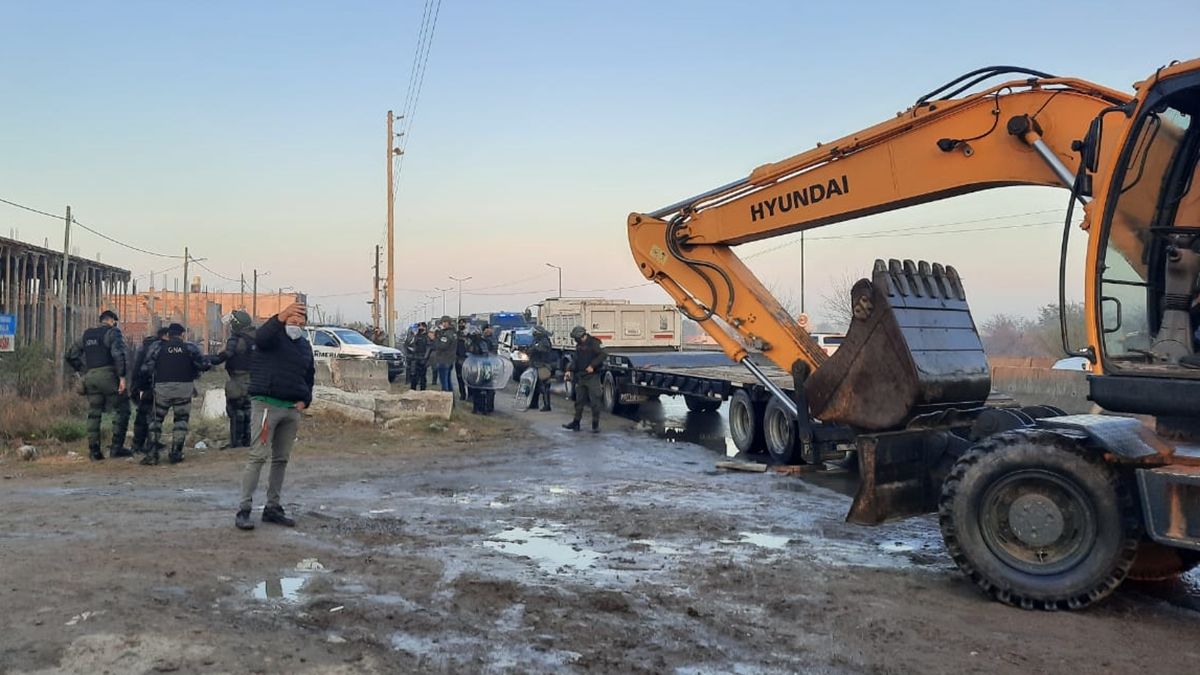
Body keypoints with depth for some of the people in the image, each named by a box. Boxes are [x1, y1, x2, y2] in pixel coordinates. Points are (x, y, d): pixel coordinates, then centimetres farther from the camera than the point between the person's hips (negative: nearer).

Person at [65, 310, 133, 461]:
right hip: (108, 375, -6)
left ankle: (94, 450, 9)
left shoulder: (86, 335, 19)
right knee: (122, 410, 1)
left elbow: (70, 356, 20)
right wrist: (122, 377, -17)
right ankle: (116, 447, -5)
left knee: (93, 414, 10)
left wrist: (82, 370, 23)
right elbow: (118, 355, -15)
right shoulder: (113, 332, 0)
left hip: (90, 377, 6)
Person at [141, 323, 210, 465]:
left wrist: (153, 376, 18)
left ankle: (151, 454, 7)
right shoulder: (190, 347, 4)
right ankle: (175, 453, 7)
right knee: (181, 420, 13)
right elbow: (204, 364, -3)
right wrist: (194, 372, 16)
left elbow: (146, 369, -2)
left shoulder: (157, 347, 4)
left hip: (162, 388, 1)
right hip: (184, 388, 0)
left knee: (156, 419, 13)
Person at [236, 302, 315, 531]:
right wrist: (281, 317, -46)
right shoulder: (273, 336, -3)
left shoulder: (305, 345, 17)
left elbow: (309, 376, 26)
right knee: (258, 456, -11)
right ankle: (244, 510, -7)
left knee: (281, 459, 10)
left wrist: (305, 400, 9)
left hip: (292, 409, 7)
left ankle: (272, 507, 18)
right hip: (266, 404, -7)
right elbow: (262, 335, -29)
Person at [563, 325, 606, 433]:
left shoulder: (594, 343, -10)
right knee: (579, 401, 12)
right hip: (581, 378, 8)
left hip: (592, 377, -8)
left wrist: (592, 365, -22)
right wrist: (569, 370, 4)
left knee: (594, 401, -3)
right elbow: (575, 360, 18)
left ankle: (595, 425, 3)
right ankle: (576, 423, 20)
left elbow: (603, 354, -18)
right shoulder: (579, 346, 15)